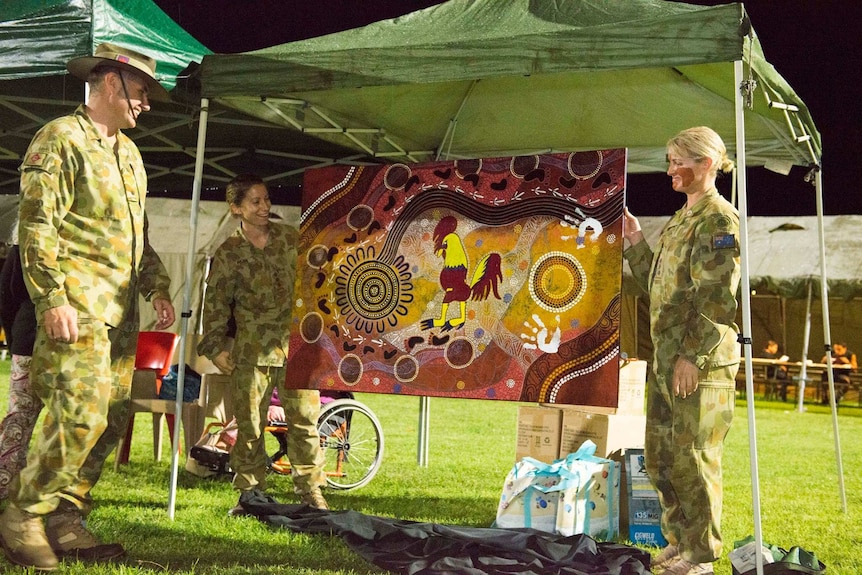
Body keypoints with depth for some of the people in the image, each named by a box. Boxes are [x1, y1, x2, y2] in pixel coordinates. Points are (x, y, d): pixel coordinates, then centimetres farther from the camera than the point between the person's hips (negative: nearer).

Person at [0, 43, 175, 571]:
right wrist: (54, 299, -20)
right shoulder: (61, 138, -5)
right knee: (81, 413, -16)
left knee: (112, 418, 5)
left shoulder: (128, 152, 21)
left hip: (120, 310, 9)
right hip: (78, 306, -8)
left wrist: (158, 287, 17)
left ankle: (64, 521, 15)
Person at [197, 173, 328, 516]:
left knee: (304, 420, 0)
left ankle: (311, 491, 10)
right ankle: (251, 492, 15)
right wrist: (216, 347, -3)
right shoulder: (228, 254, 2)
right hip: (252, 350, -1)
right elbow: (216, 303, 4)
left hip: (297, 343, 1)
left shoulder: (292, 238, 6)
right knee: (249, 424, 4)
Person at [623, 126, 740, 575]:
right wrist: (634, 242, 15)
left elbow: (717, 298, -18)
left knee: (693, 460, -1)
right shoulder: (679, 219, 17)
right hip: (665, 360, 9)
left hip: (701, 364, -9)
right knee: (660, 457, 15)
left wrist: (693, 356, -21)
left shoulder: (719, 219, -11)